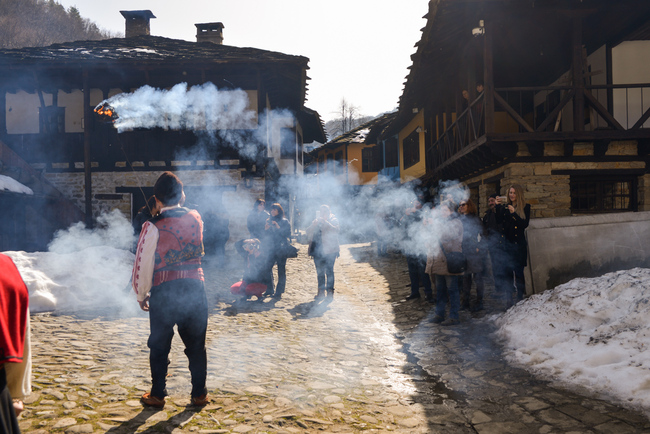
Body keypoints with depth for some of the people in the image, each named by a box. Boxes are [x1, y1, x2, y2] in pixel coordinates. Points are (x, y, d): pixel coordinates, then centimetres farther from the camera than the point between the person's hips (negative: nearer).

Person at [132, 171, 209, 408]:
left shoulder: (153, 227, -11)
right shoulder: (195, 218, 0)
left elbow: (143, 265, -8)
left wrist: (141, 295, 6)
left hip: (164, 291, -3)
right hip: (194, 288, 3)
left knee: (159, 345, 12)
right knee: (196, 344, 13)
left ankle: (157, 395, 20)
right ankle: (199, 393, 19)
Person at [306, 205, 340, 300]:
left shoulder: (334, 220, 4)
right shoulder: (316, 221, 16)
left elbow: (335, 230, -15)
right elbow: (308, 233, 7)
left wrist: (325, 222, -22)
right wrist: (314, 225, -11)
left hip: (329, 250, -4)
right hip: (318, 250, 4)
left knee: (329, 271, -8)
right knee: (320, 272, 7)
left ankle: (330, 291, -3)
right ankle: (321, 291, 13)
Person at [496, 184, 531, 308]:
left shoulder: (525, 207, 3)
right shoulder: (504, 207, 12)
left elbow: (525, 224, -7)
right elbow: (499, 221, -1)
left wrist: (514, 213, -16)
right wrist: (498, 206, -7)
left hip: (519, 243, -2)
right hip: (506, 243, 2)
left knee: (519, 272, 0)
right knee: (506, 271, -2)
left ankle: (520, 298, 8)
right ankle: (508, 300, 0)